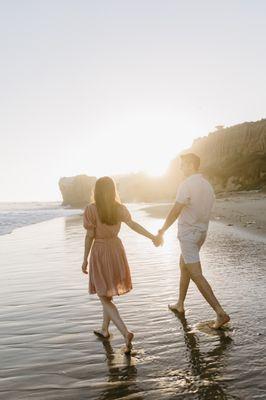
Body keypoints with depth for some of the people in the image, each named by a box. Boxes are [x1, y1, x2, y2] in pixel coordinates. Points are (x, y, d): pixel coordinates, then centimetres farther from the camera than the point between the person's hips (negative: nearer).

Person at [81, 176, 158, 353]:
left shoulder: (91, 209, -13)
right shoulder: (120, 208, -3)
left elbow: (90, 236, -12)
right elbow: (133, 224, -17)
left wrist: (85, 259, -3)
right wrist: (152, 236, -20)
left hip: (100, 252, -5)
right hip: (116, 249, 5)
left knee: (104, 298, 4)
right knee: (109, 293, 22)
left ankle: (126, 332, -11)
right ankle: (105, 329, 35)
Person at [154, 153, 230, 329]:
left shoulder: (187, 184, -18)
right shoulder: (207, 184, 8)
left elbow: (175, 212, -20)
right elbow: (207, 209, 11)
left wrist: (161, 232, -12)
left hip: (188, 233, -9)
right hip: (202, 232, 9)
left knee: (196, 275, -6)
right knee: (183, 266, 23)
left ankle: (221, 313, -7)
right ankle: (180, 304, 34)